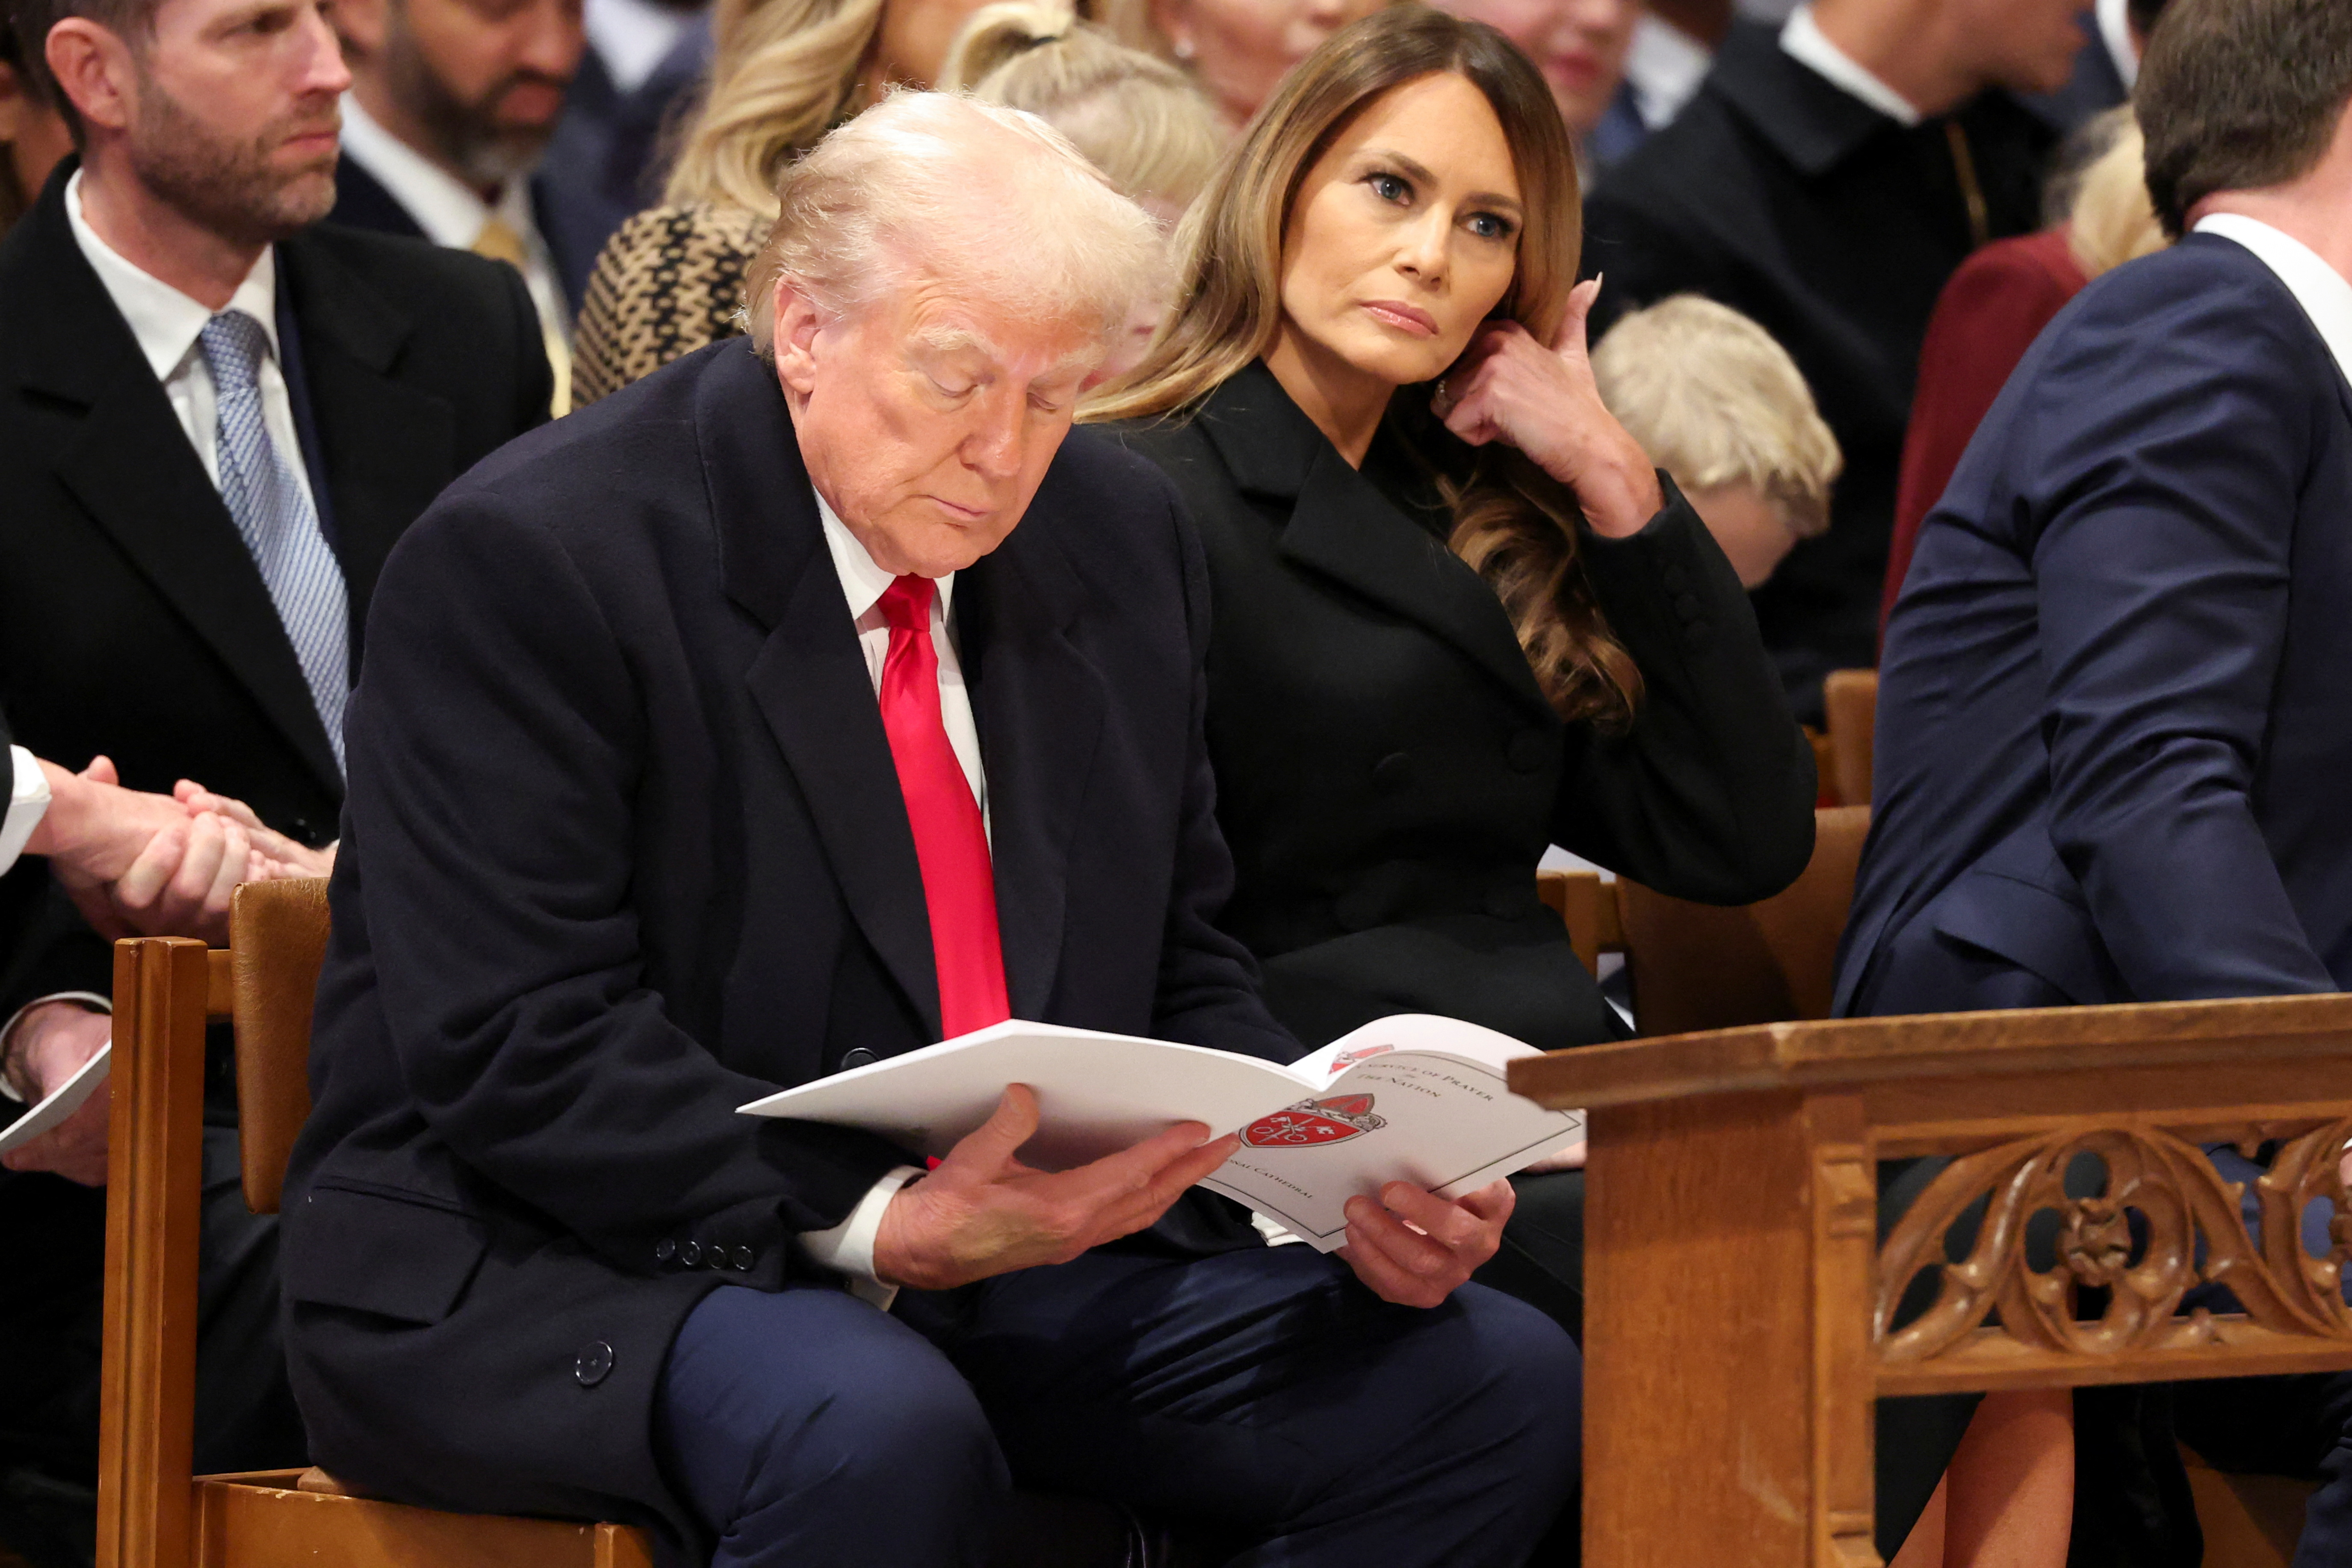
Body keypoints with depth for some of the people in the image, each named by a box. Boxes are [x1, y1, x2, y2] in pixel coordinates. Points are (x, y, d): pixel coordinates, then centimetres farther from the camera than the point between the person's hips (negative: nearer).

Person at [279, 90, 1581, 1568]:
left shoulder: (1120, 541, 10)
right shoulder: (526, 558, -12)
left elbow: (1180, 983, 16)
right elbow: (517, 1053, -19)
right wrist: (872, 1223, -30)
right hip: (574, 1268, -7)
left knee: (1502, 1385, -11)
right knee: (877, 1438, -40)